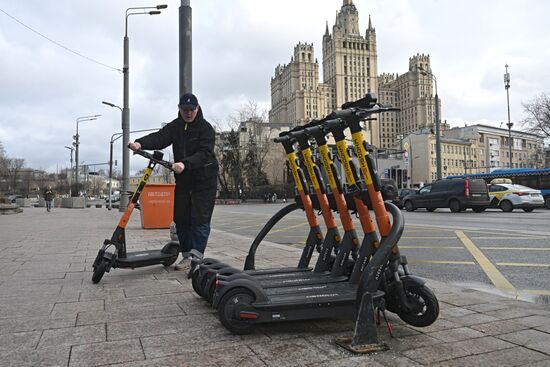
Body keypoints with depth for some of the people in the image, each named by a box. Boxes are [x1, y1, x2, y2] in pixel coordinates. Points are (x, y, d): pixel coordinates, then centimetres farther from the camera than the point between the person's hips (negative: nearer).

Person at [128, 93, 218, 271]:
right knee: (181, 218, 7)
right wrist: (141, 143, -32)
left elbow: (204, 153, -24)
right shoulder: (175, 126, 5)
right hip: (182, 179, 6)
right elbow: (159, 137, -12)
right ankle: (187, 256, 18)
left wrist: (185, 164, -39)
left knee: (200, 219, -9)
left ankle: (196, 257, -7)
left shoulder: (206, 128, -10)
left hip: (204, 180, -5)